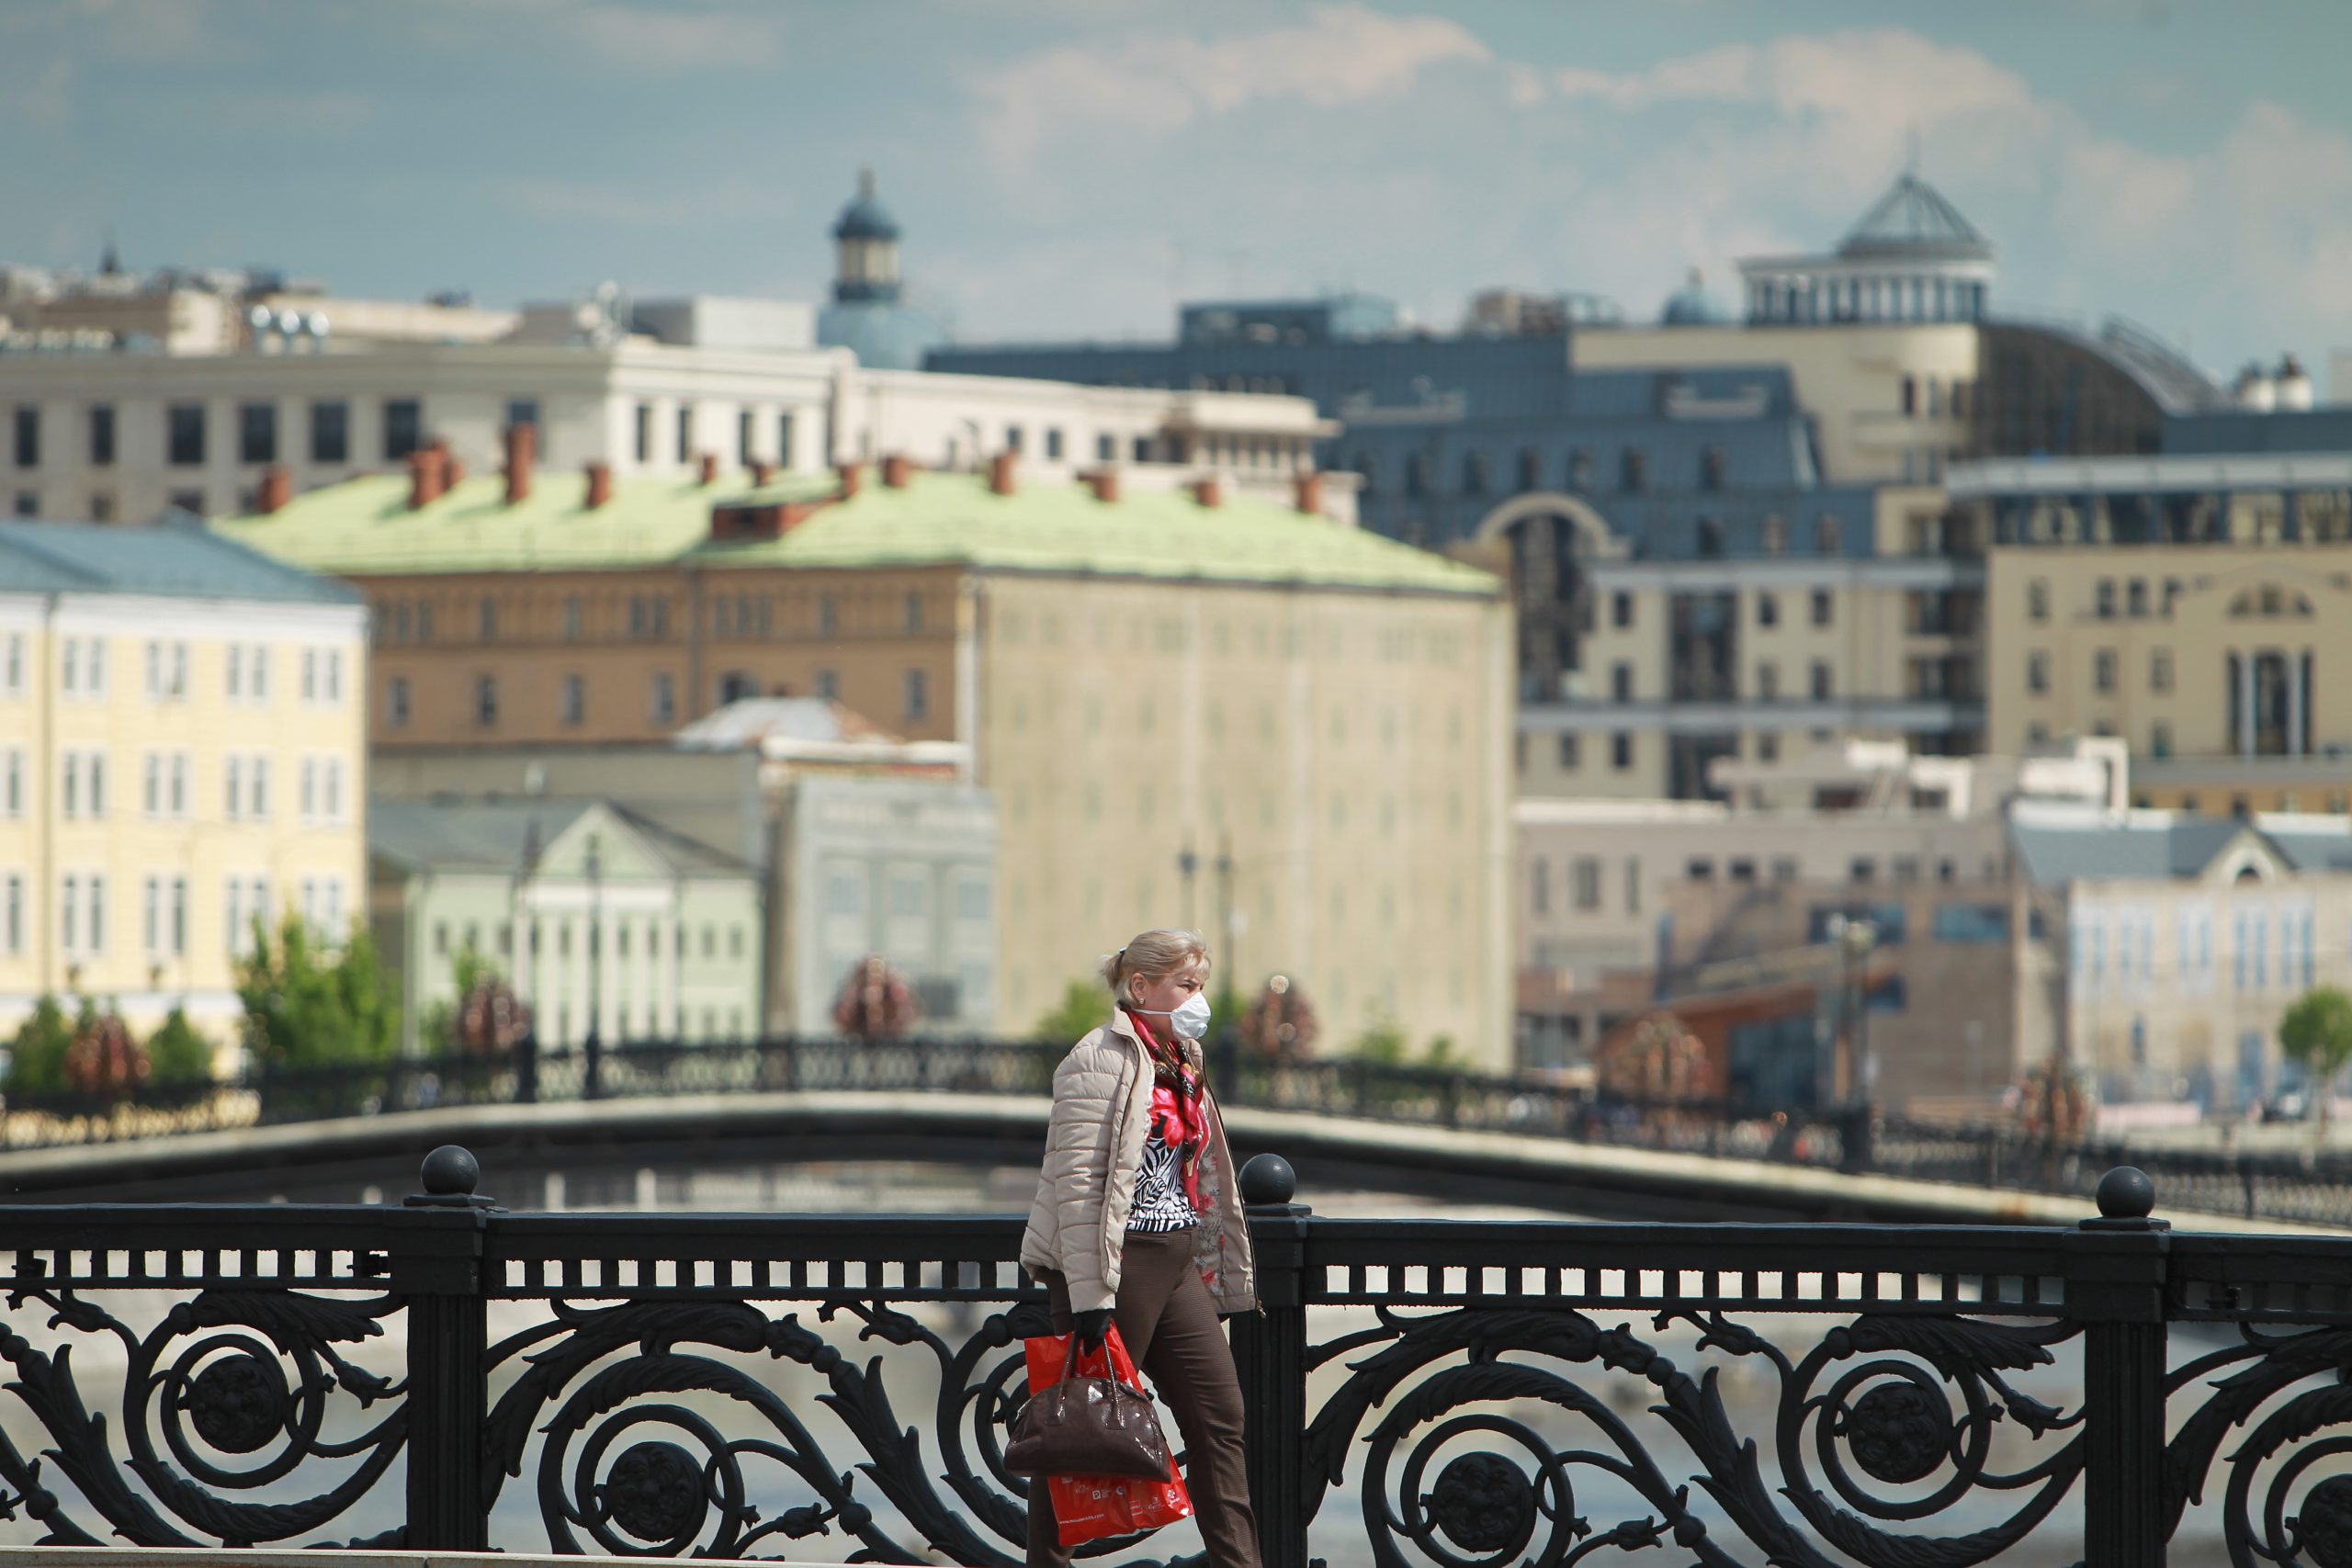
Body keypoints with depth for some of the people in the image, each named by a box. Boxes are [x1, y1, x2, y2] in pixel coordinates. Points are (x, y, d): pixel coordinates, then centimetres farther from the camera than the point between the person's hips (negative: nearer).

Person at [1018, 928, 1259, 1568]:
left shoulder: (1178, 1064, 18)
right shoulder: (1103, 1059, -11)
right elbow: (1078, 1180, -18)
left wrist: (1224, 1279, 22)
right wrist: (1090, 1294, -23)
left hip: (1174, 1266, 9)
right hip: (1116, 1264, -9)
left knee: (1219, 1413, 5)